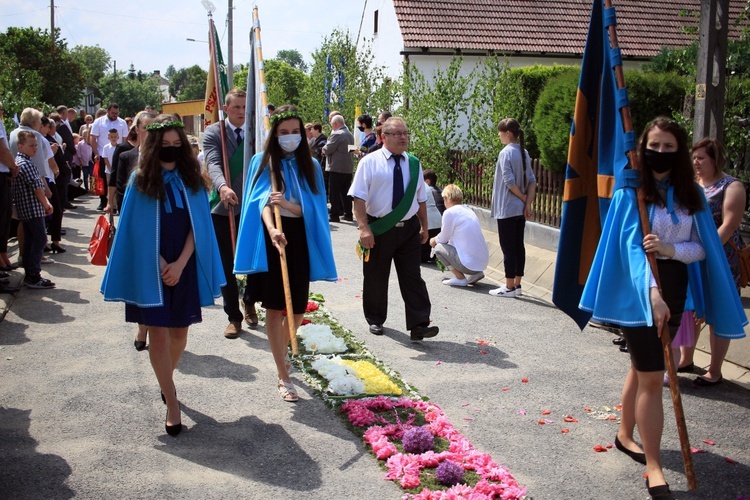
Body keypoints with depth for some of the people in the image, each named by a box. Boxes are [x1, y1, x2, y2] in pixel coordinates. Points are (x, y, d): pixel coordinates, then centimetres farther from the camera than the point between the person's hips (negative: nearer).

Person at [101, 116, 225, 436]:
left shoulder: (191, 180, 2)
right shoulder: (141, 181, -3)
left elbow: (197, 226, -2)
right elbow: (139, 229, -4)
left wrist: (179, 264, -13)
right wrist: (161, 265, -12)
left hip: (184, 267, 2)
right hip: (151, 269, -2)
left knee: (179, 331, 9)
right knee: (158, 333, -4)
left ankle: (166, 379, 36)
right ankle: (172, 404, 1)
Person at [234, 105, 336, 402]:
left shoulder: (310, 165, 7)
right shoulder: (262, 161, 1)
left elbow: (314, 208, -1)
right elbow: (262, 201, -13)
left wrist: (289, 205, -22)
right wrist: (272, 229, -32)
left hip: (299, 240, 2)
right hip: (271, 239, -2)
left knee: (297, 309, 6)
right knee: (274, 307, -2)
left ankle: (281, 353, 37)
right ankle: (283, 377, 4)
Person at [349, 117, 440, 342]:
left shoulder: (413, 164, 8)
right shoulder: (370, 162, -5)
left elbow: (421, 198, 14)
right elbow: (359, 197, -11)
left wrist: (424, 226, 13)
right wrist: (363, 228, -19)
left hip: (408, 230, 3)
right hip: (379, 229, -3)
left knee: (412, 278, -2)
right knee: (376, 278, 10)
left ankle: (419, 325, -3)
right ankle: (375, 320, 28)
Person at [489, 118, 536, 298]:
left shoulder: (506, 153, -13)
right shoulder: (524, 153, 9)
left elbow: (509, 182, -18)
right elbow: (532, 181, 6)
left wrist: (524, 198, -7)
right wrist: (528, 202, 2)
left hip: (507, 209, -8)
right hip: (521, 209, 8)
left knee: (508, 247, -2)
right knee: (518, 246, 11)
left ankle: (509, 287, 3)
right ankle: (517, 284, 18)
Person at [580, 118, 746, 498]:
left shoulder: (690, 195, 5)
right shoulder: (630, 192, -9)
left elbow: (701, 247, 2)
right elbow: (631, 246, -18)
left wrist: (670, 248, -20)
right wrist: (652, 292, -30)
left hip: (674, 287, 5)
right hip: (639, 290, -5)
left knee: (644, 367, 18)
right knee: (652, 377, -7)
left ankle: (625, 435, 36)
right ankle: (654, 467, -1)